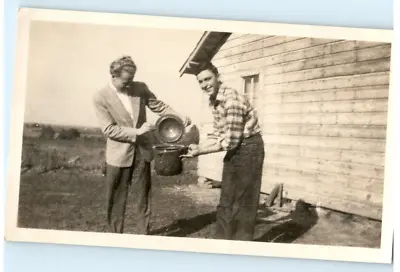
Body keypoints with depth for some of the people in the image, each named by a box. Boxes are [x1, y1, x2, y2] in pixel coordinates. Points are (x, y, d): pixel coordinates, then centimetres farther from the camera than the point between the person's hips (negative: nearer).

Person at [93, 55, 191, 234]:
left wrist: (180, 117, -13)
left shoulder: (140, 88, -1)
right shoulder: (101, 97, -11)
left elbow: (159, 106, 3)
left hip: (142, 152, 3)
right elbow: (109, 129, -14)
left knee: (143, 198, 10)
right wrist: (136, 132, -21)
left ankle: (144, 236, 21)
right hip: (119, 155, -3)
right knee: (116, 200, 9)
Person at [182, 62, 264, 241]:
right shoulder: (214, 101, 6)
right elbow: (217, 135, 12)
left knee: (243, 202, -1)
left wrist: (201, 151, -19)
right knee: (226, 201, 15)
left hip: (249, 147, -9)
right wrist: (198, 147, -3)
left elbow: (230, 140, -24)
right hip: (235, 148, 9)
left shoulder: (232, 99, -23)